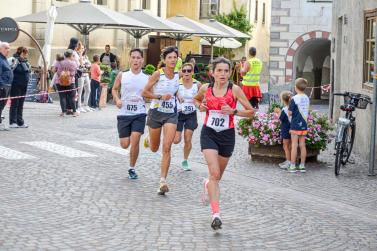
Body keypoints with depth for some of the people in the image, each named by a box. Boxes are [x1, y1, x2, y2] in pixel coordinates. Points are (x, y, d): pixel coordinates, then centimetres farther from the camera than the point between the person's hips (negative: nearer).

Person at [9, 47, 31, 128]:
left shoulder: (25, 62, 12)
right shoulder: (15, 60, -13)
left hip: (23, 86, 8)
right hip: (16, 86, -8)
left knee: (20, 105, 12)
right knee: (14, 104, -2)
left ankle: (20, 122, 17)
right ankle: (12, 122, 3)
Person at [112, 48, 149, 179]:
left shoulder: (147, 78, 0)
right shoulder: (122, 75, -1)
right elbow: (114, 89, 11)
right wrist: (117, 99, -8)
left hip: (139, 114, -1)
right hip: (124, 113, 1)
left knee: (134, 142, -12)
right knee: (125, 144, 3)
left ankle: (132, 168, 7)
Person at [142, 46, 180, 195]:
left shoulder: (178, 76, 1)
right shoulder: (158, 74, -12)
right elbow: (144, 93, -11)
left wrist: (174, 96, 10)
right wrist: (160, 97, -21)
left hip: (171, 115, 2)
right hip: (156, 112, -2)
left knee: (167, 148, -11)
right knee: (154, 148, 15)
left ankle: (163, 181, -9)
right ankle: (148, 139, 52)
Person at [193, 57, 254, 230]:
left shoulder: (234, 89, -7)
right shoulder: (205, 89, -1)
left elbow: (251, 112, -4)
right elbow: (196, 99, 22)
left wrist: (233, 111, -19)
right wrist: (200, 107, 0)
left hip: (227, 135, 1)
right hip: (209, 133, 0)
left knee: (217, 176, 16)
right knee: (214, 173, -16)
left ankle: (208, 184, 54)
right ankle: (216, 214, -18)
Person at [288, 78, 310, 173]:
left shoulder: (294, 99, -14)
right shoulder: (307, 98, 4)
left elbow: (290, 113, -13)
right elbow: (307, 111, 10)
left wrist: (289, 111, 8)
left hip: (295, 125, -5)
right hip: (304, 125, 5)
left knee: (294, 145, -2)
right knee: (302, 145, 9)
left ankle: (292, 166, 1)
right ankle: (302, 166, 12)